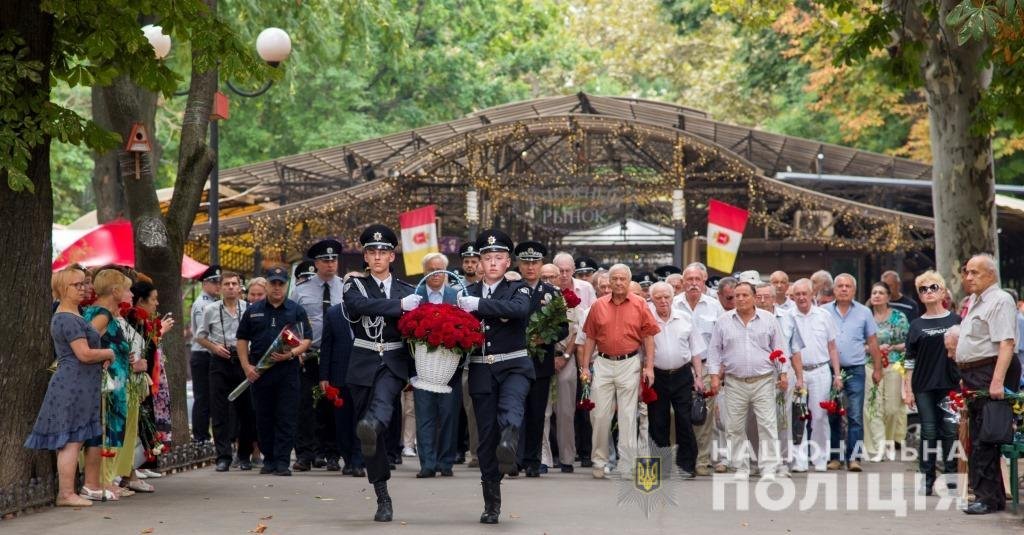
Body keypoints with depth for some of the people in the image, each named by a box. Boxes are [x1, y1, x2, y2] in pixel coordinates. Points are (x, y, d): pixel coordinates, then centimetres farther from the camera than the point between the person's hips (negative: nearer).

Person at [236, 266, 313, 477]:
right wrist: (246, 367, 1)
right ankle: (269, 459, 16)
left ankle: (282, 461, -6)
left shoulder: (296, 311, 7)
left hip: (287, 371, -2)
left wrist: (291, 353, -14)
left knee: (286, 418, -6)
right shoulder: (253, 311, 11)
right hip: (259, 372, 2)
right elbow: (242, 340, 12)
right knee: (263, 418, 6)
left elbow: (306, 340, 4)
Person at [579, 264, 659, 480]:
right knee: (599, 414, 1)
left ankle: (626, 464, 5)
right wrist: (585, 367, 4)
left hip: (630, 364, -2)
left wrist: (649, 367, -4)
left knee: (628, 416, 1)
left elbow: (648, 337, 2)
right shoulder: (598, 305, 5)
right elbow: (590, 338, 8)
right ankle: (599, 461, 12)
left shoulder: (640, 305, 1)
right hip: (603, 363, 2)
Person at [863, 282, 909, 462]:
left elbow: (909, 343, 4)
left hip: (894, 365, -1)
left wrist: (892, 347, -10)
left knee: (892, 407, 0)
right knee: (873, 406, -10)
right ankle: (878, 446, -9)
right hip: (870, 366, 1)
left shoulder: (899, 317, 5)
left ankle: (889, 442, 20)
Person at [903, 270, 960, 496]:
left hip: (950, 384, -1)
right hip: (924, 386, 1)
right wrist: (907, 390, 3)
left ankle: (951, 477, 7)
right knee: (928, 432, 1)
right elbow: (910, 360, 8)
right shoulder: (916, 325, 9)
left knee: (950, 430, -1)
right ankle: (927, 480, 6)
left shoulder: (955, 321, 6)